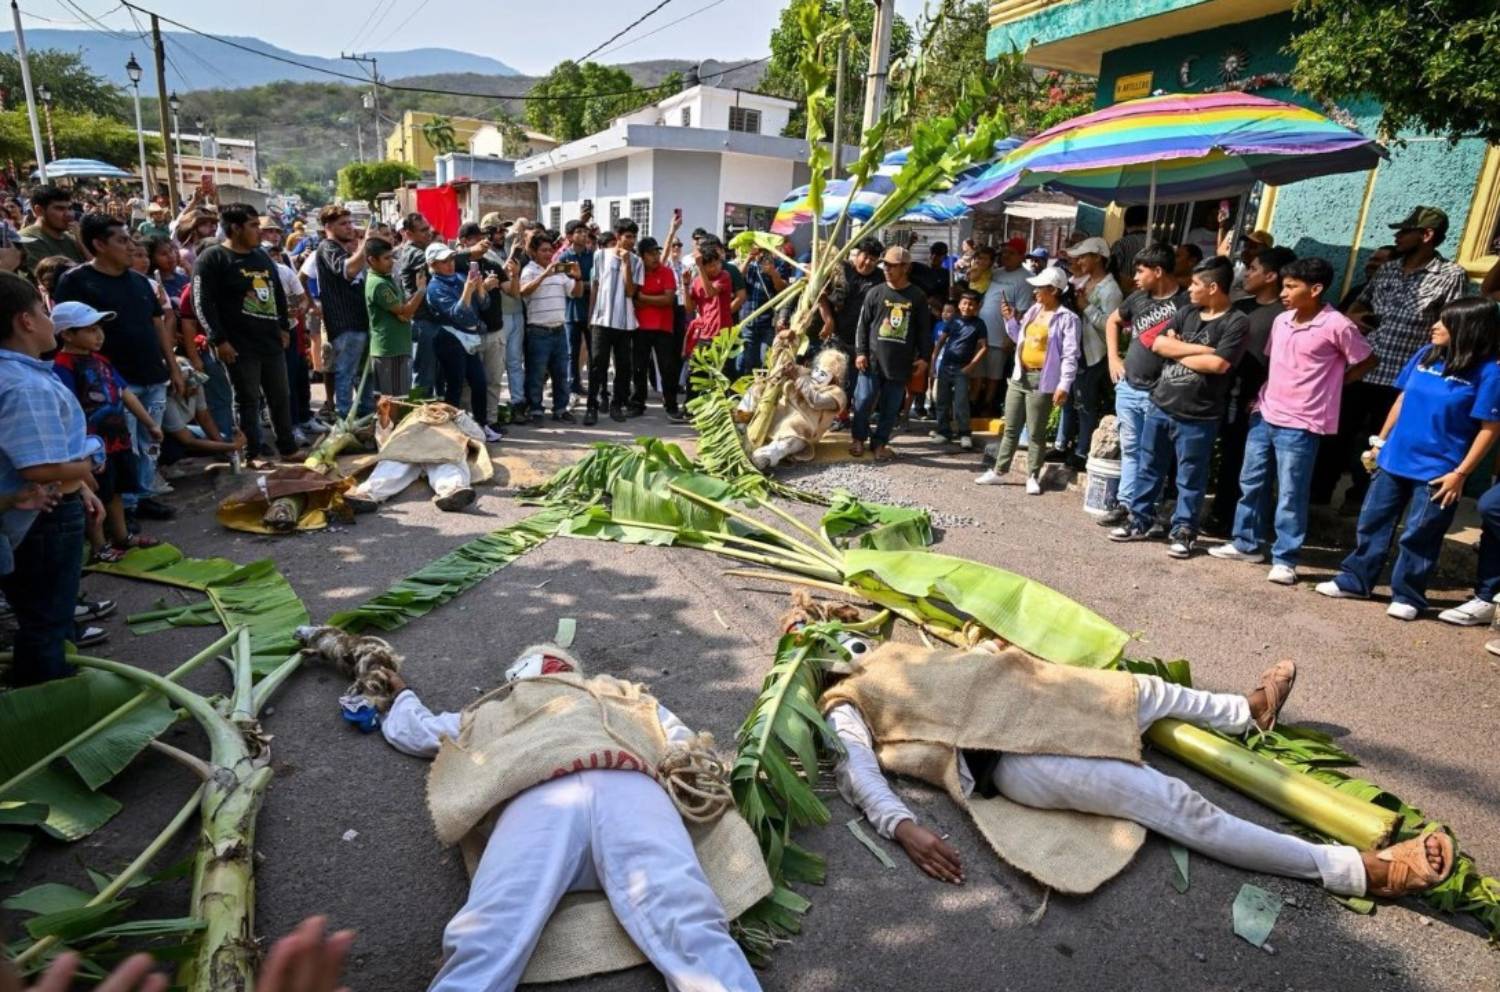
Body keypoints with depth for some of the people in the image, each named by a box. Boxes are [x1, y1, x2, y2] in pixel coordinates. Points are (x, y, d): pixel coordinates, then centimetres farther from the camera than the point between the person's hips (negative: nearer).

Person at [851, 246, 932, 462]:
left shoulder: (917, 297, 3)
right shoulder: (875, 293, 3)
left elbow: (924, 330, 7)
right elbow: (862, 325, 4)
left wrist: (923, 356, 2)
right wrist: (860, 352, -3)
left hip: (900, 363, 0)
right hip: (873, 359, 0)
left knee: (890, 407, 5)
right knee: (864, 401, -3)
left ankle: (879, 442, 18)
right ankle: (859, 438, 15)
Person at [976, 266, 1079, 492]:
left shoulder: (1067, 318, -10)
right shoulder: (1033, 310, 11)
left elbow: (1070, 355, -14)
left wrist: (1064, 385, -20)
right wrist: (1010, 320, 9)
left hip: (1042, 380, -7)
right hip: (1019, 376, 7)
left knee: (1035, 433, 2)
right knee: (1010, 428, 12)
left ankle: (1033, 477, 13)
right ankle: (999, 472, 20)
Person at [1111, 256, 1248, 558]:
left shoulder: (1236, 322, -9)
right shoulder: (1186, 312, 10)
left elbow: (1218, 364, -20)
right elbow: (1158, 344, -2)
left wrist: (1177, 352, -8)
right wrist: (1199, 349, -12)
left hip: (1197, 416, -6)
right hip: (1160, 405, 6)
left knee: (1190, 478, 5)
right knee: (1148, 468, 13)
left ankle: (1183, 532, 17)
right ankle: (1139, 522, 25)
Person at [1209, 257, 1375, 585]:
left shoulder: (1337, 326, -12)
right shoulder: (1281, 320, 7)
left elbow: (1367, 361, -1)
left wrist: (1333, 383, 0)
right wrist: (1262, 396, 9)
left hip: (1300, 424, -7)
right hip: (1264, 415, 7)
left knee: (1291, 495, 0)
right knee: (1251, 482, 14)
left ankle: (1285, 560, 10)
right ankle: (1246, 543, 27)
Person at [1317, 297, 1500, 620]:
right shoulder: (1425, 355, 1)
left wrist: (1460, 474, -14)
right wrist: (1380, 441, 11)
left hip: (1436, 472, -5)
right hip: (1394, 460, 5)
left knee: (1419, 537, 6)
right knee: (1372, 522, 14)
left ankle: (1408, 596, 21)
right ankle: (1355, 580, 27)